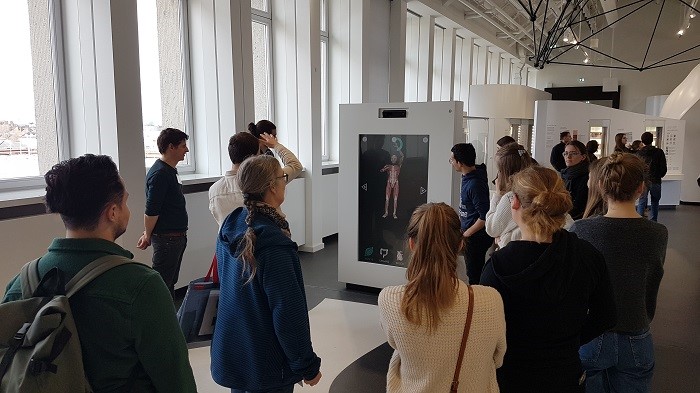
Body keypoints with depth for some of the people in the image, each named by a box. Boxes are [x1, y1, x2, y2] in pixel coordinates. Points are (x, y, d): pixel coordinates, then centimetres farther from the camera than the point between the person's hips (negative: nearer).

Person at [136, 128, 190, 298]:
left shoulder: (170, 170, 14)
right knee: (162, 283, -2)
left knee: (170, 281, 17)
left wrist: (148, 234, 19)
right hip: (166, 237, -10)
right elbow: (151, 210, -19)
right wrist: (148, 236, -8)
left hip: (177, 236, 10)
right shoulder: (159, 173, -18)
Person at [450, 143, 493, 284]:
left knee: (474, 274, 3)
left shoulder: (475, 185, -27)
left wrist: (466, 234, -17)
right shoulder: (468, 176, 1)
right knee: (475, 273, 22)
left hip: (475, 236, -9)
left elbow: (484, 217, -26)